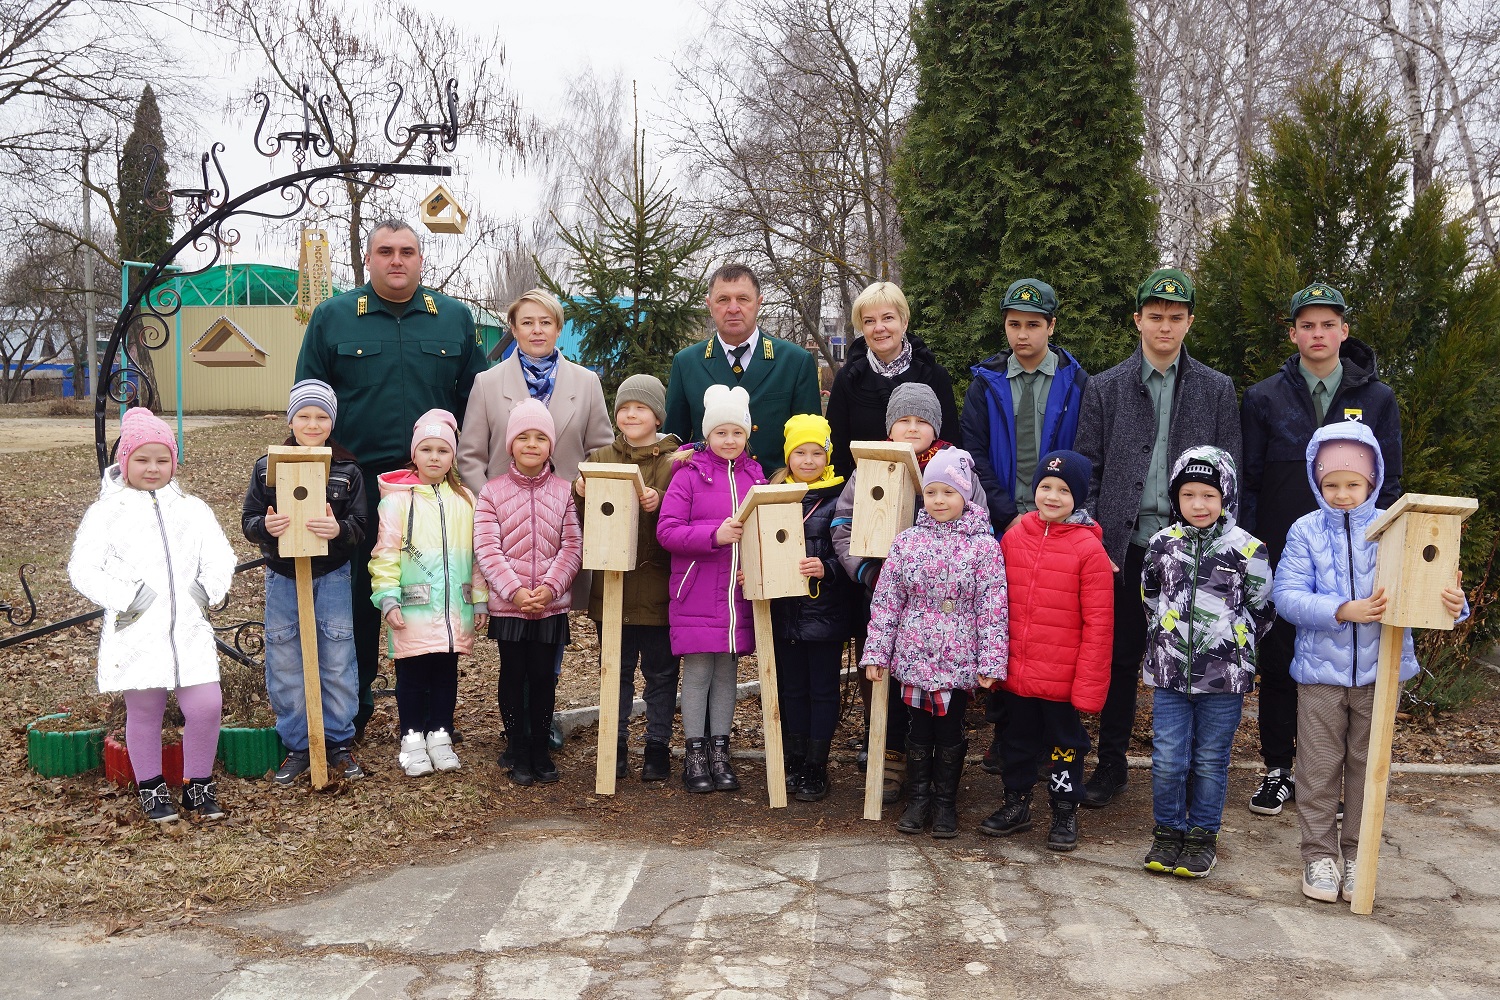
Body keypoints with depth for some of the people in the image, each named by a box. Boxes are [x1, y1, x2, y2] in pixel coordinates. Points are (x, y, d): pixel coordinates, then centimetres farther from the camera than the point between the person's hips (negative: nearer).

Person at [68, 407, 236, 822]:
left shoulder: (193, 509, 10)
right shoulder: (106, 511, 1)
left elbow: (220, 559, 11)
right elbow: (83, 569, -4)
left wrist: (207, 589, -7)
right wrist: (127, 597, -14)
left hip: (189, 630, 2)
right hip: (135, 633, -2)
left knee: (206, 707, -5)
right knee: (144, 712, 9)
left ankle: (199, 786, 15)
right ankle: (151, 789, 27)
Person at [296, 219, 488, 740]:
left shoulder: (455, 318, 7)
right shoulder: (332, 317, 4)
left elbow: (475, 403, 9)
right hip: (357, 483, -1)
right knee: (356, 597, 8)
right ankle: (351, 710, 22)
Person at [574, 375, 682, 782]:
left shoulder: (676, 462, -3)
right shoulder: (601, 458, 8)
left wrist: (659, 503, -28)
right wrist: (581, 494, -14)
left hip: (660, 586, -2)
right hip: (612, 582, 3)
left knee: (661, 672, 8)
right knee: (617, 670, 12)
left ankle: (658, 748, 19)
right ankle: (614, 745, 23)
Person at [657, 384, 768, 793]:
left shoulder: (755, 476, 8)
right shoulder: (688, 475, -4)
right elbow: (667, 531, -11)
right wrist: (714, 535, -22)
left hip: (740, 591, 4)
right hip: (697, 592, -4)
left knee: (727, 670, 11)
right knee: (698, 670, 1)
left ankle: (720, 752, 21)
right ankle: (695, 754, 12)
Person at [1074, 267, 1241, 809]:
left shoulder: (1217, 389, 8)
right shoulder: (1105, 388, 7)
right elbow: (1086, 471, 5)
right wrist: (1092, 542, -4)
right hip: (1125, 543, 0)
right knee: (1119, 658, 6)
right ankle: (1111, 765, 19)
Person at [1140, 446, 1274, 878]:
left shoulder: (1247, 549, -6)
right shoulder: (1162, 544, 3)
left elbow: (1262, 611, 2)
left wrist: (1229, 644, 4)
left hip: (1224, 679, -2)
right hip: (1169, 675, 2)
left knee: (1210, 762, 10)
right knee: (1167, 760, 4)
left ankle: (1203, 835, 24)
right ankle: (1168, 831, 21)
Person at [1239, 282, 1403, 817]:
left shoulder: (1377, 398, 4)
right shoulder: (1264, 398, 2)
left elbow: (1388, 484, 6)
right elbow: (1248, 482, 3)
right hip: (1281, 559, 0)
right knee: (1277, 665, 6)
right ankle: (1278, 769, 20)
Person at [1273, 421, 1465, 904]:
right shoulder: (1306, 531, -3)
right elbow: (1287, 594, -12)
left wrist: (1452, 602, -29)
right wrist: (1344, 611, -24)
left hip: (1380, 670, 1)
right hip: (1320, 670, -1)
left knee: (1368, 764, 12)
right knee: (1319, 767, 7)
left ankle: (1358, 855, 25)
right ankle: (1319, 854, 20)